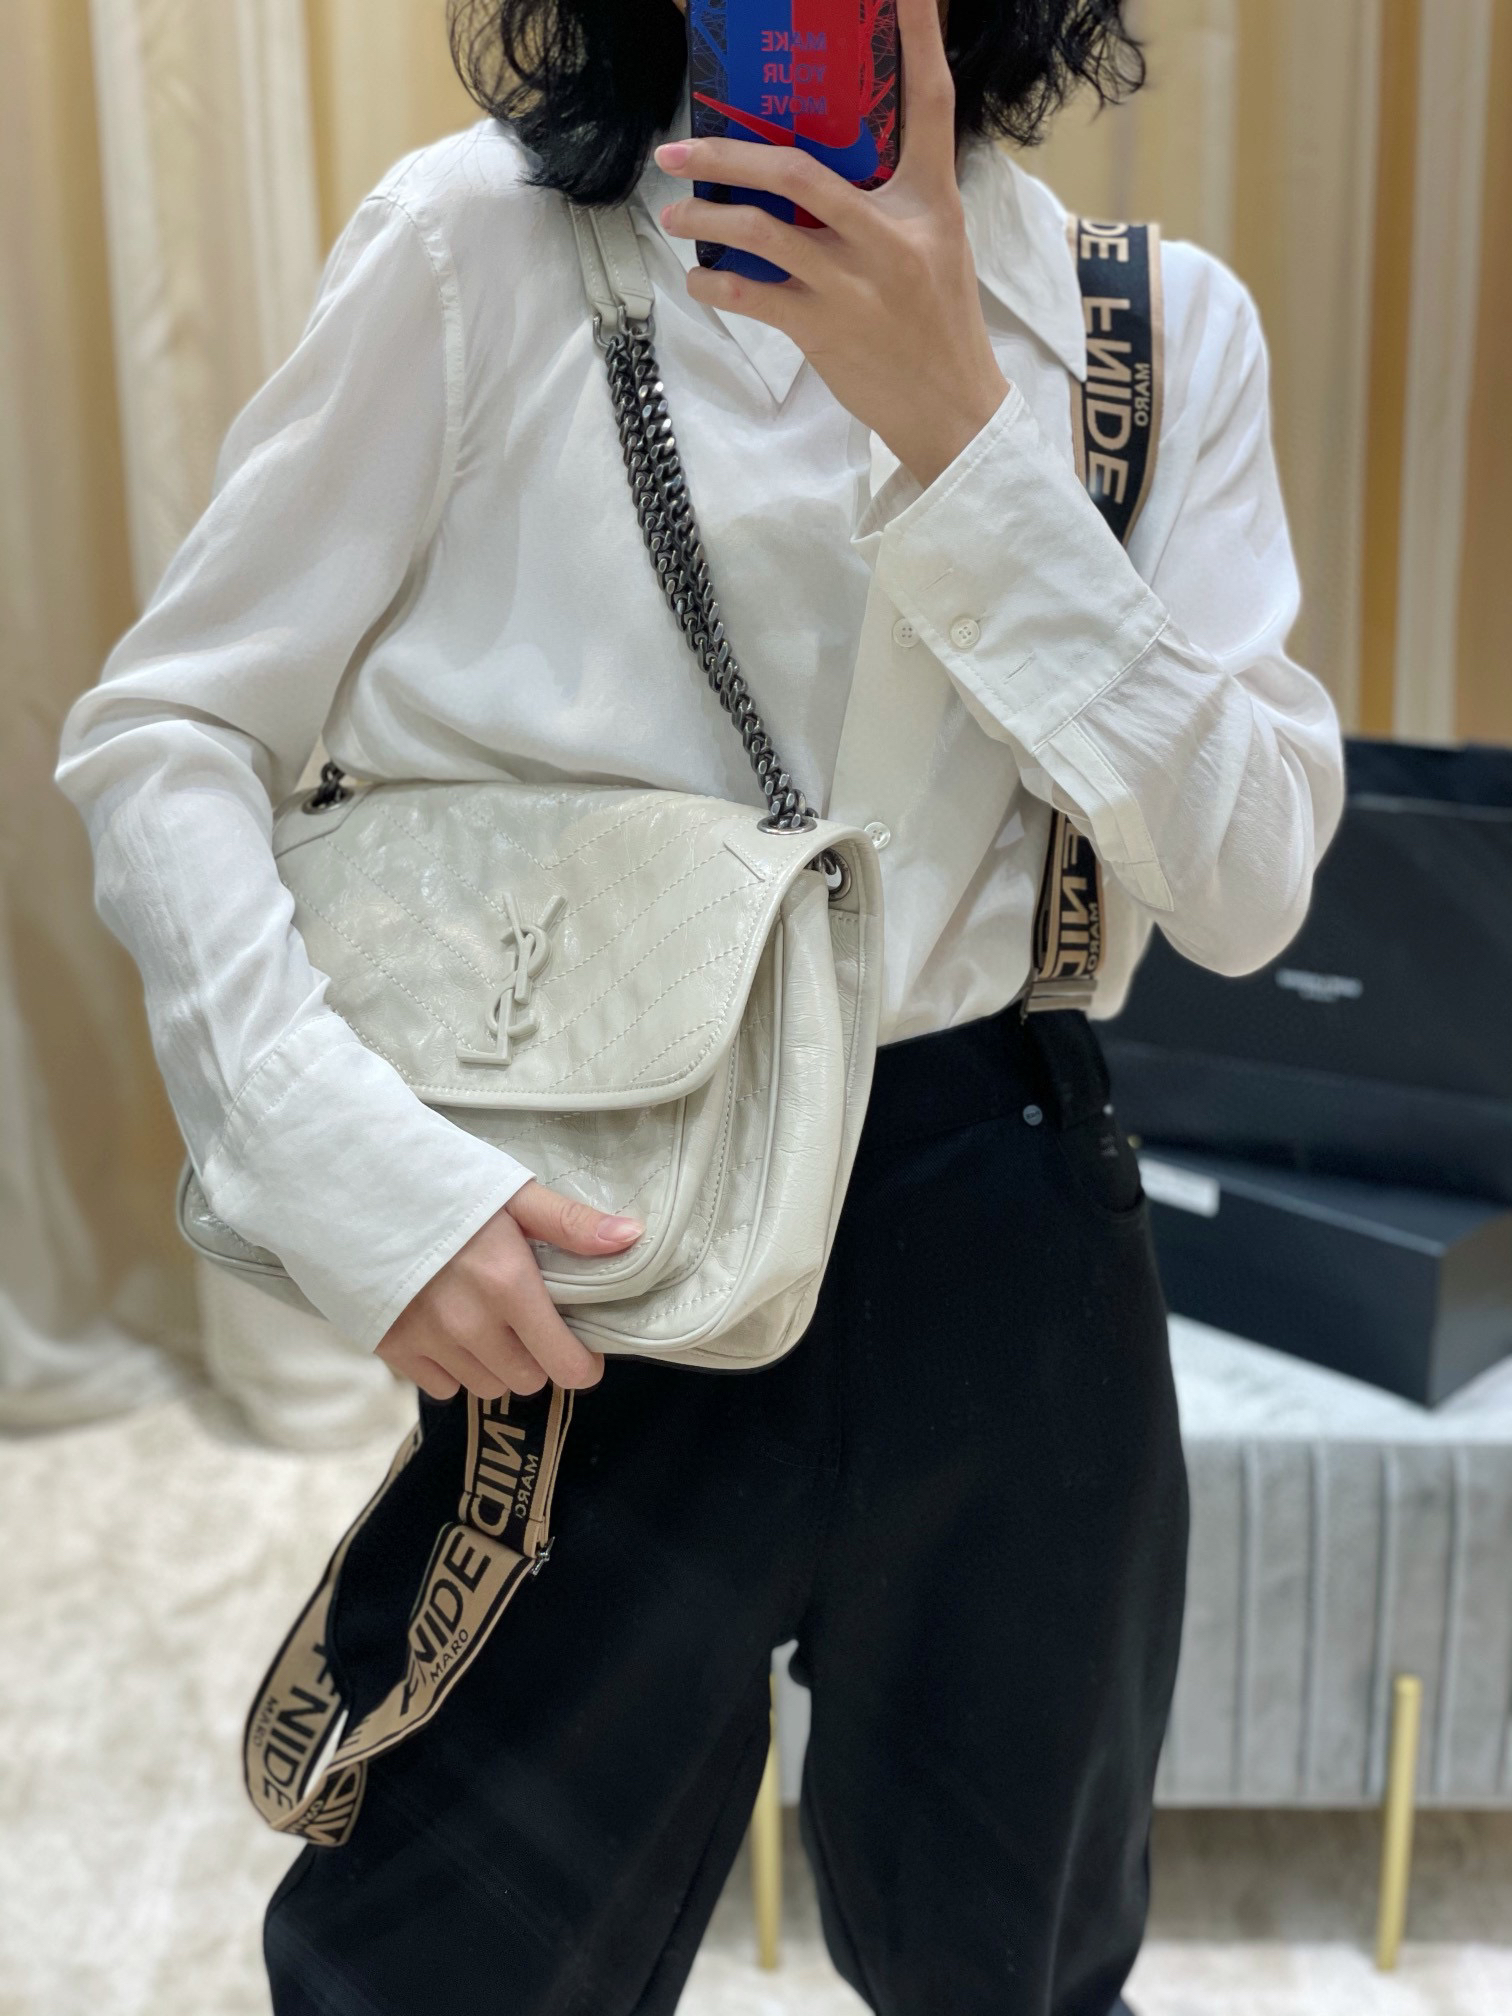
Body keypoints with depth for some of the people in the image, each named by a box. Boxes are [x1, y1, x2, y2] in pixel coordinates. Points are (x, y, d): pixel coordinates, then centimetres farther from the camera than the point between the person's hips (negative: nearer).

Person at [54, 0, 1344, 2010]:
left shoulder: (1161, 322, 1)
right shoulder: (483, 242, -6)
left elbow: (1245, 889, -8)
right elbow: (162, 732, -5)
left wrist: (959, 429, -17)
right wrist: (355, 1162, -20)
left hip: (1008, 1260, 3)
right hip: (607, 1270, -2)